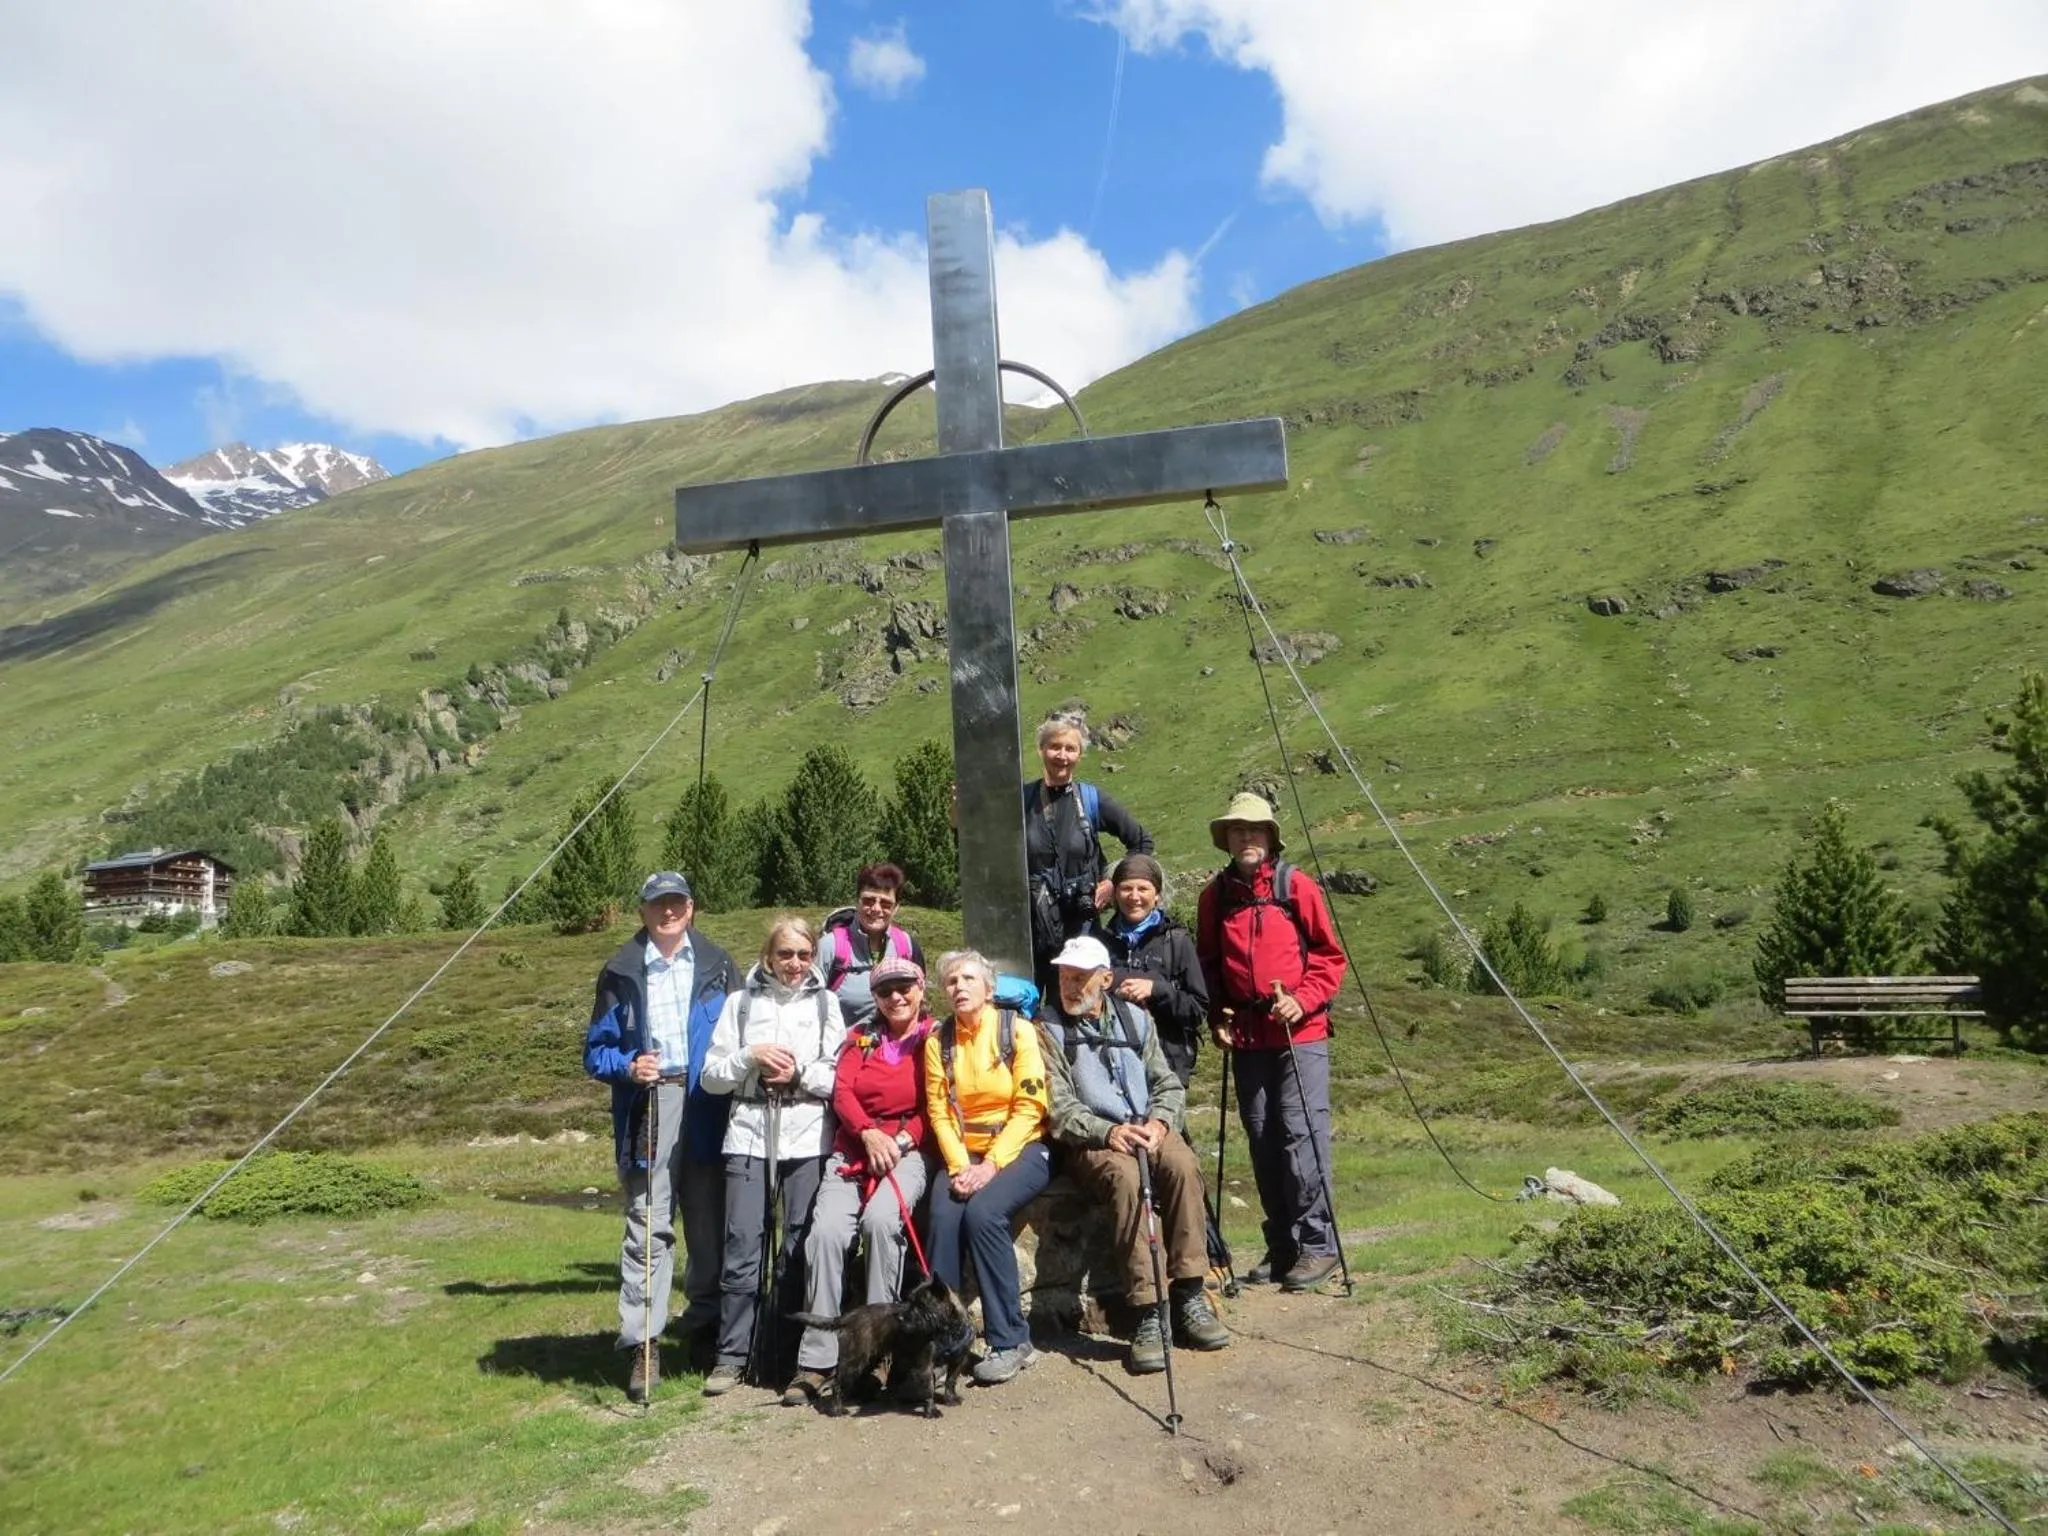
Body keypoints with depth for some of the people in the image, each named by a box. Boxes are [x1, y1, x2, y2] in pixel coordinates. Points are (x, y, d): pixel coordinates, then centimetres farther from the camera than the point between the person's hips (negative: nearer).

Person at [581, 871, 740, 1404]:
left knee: (710, 1224, 7)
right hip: (649, 1109, -1)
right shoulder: (621, 973, 8)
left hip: (707, 1111, 1)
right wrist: (628, 1066, -11)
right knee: (647, 1227, -5)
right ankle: (642, 1345, -1)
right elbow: (596, 1050, 7)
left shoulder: (717, 966, 10)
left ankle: (709, 1327, 23)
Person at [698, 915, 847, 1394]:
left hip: (808, 1138, 0)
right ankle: (732, 1356, 7)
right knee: (743, 1245, -3)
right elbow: (711, 1077, 6)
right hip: (750, 1135, 0)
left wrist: (799, 1072, -11)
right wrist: (751, 1057, -9)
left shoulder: (826, 1003, 8)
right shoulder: (741, 1002, 10)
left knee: (799, 1248, 2)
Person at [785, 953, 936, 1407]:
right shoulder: (862, 1035, 18)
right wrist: (869, 1133, -11)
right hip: (853, 1150, 3)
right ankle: (816, 1361, -17)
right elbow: (842, 1092, 6)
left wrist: (901, 1140, -13)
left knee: (881, 1219, -32)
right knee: (826, 1230, -23)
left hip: (908, 1152, -3)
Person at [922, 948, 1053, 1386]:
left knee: (983, 1212, -29)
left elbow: (1029, 1108, -9)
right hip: (964, 1154, 3)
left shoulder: (1018, 1030, -4)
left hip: (1020, 1150, -3)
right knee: (943, 1216, -25)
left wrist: (991, 1164, -18)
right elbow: (939, 1112, 0)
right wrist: (959, 1166, -15)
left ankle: (1011, 1342, -19)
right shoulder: (938, 1042, 7)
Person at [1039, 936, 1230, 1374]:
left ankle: (1189, 1297, -24)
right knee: (1124, 1176, -35)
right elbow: (1059, 1108, -6)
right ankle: (1148, 1313, -33)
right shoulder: (1049, 1030, 2)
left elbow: (1169, 1084, 13)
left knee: (1183, 1165, -29)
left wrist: (1158, 1121, -9)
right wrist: (1108, 1132, -21)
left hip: (1146, 1128, 4)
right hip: (1089, 1139, -3)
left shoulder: (1135, 1019, 15)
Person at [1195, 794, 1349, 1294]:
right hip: (1247, 1039, 4)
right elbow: (1208, 963, 16)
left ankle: (1317, 1244, 4)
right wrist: (1217, 1017, 6)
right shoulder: (1215, 895, 8)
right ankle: (1281, 1247, 19)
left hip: (1300, 1034, -4)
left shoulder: (1296, 885, -2)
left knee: (1302, 1135, -6)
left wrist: (1302, 1000, -11)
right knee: (1262, 1141, 9)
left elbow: (1330, 955, 1)